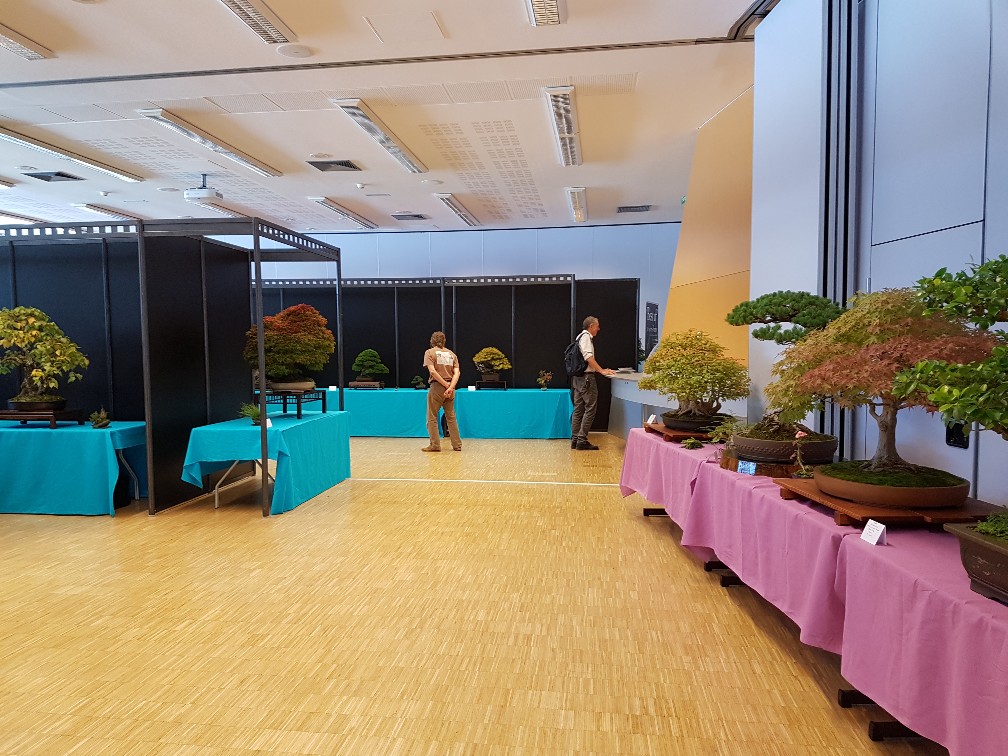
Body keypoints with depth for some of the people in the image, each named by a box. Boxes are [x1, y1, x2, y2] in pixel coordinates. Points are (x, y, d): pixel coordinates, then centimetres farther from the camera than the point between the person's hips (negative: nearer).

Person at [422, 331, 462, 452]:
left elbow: (432, 371, -14)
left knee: (432, 417, 5)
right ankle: (457, 445, 13)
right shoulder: (451, 353, 12)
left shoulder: (429, 352, 0)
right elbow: (456, 373, -1)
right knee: (451, 417, 13)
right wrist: (450, 387, -11)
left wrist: (446, 384, -12)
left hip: (437, 387, -5)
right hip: (450, 387, 5)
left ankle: (435, 445, 1)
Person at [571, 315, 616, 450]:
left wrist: (600, 370, 19)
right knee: (590, 409, -7)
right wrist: (602, 371, -21)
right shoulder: (586, 337, -10)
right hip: (586, 377, -10)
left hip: (578, 377, 10)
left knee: (578, 409, 10)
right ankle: (582, 440, -7)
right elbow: (589, 357, -21)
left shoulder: (581, 337, 20)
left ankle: (575, 439, 12)